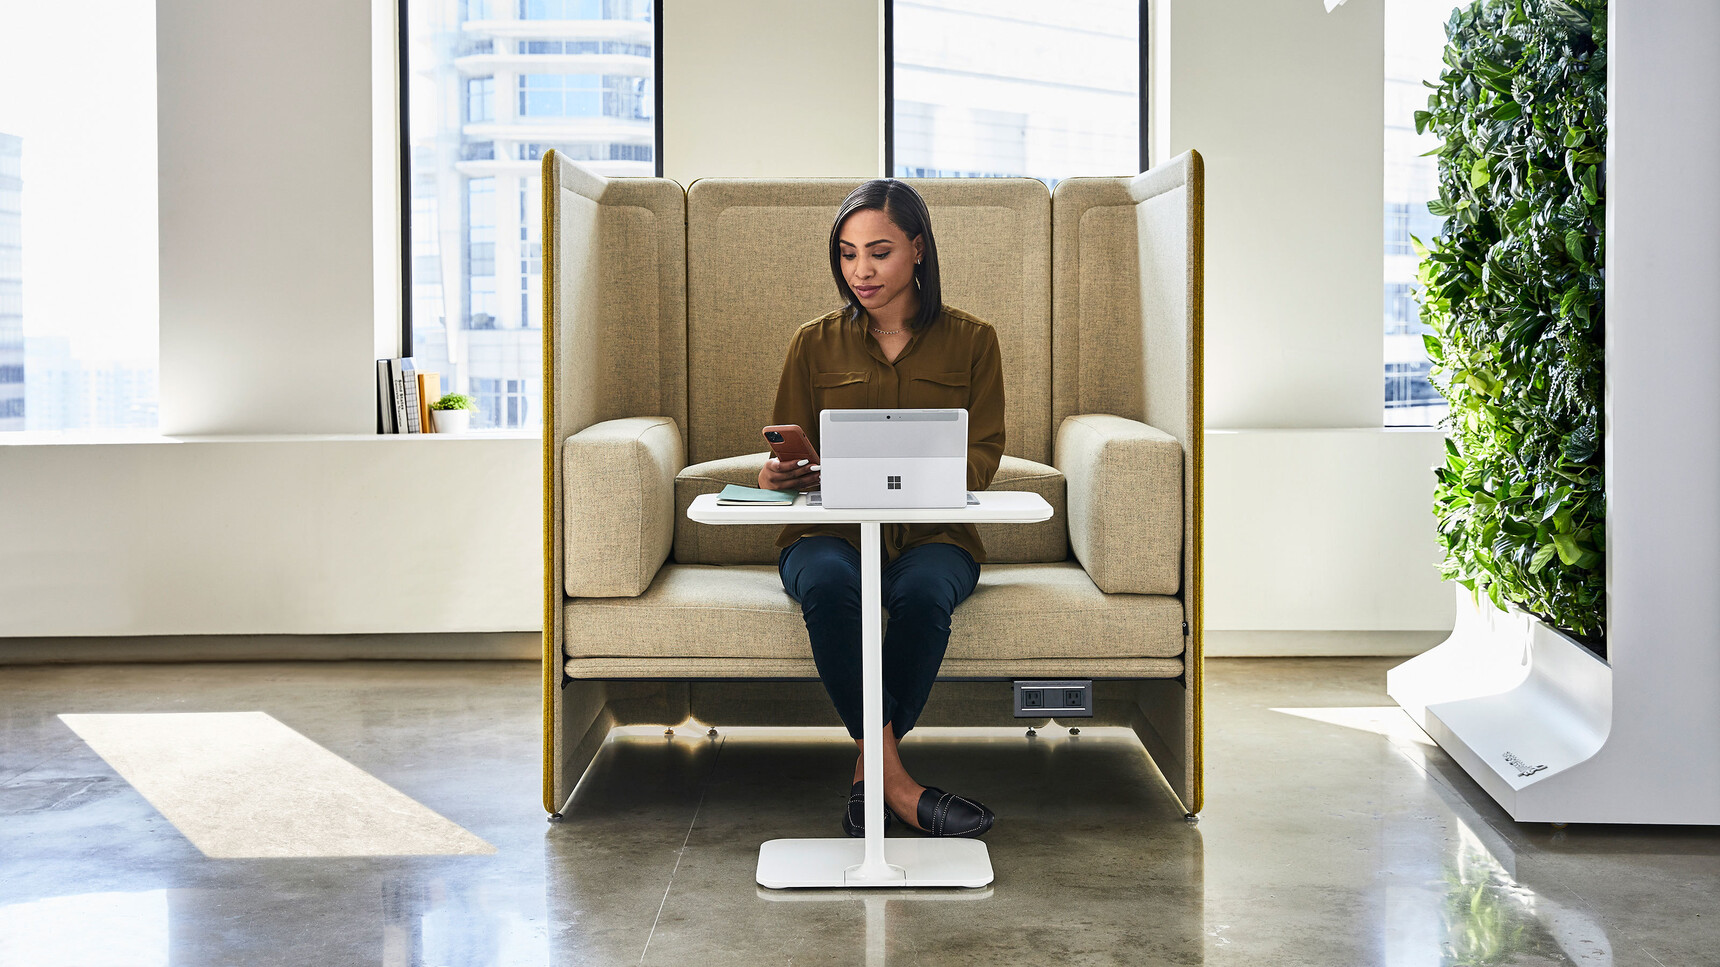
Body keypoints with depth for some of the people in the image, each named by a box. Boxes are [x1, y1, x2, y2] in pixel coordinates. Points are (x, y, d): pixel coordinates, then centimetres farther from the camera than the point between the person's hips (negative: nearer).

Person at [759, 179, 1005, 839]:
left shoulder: (971, 340, 9)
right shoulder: (815, 344, 12)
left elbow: (983, 456, 1)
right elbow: (789, 454, 11)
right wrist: (777, 476, -15)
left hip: (932, 535, 0)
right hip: (830, 531, 1)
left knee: (924, 590, -36)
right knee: (827, 582, -36)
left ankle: (870, 779, -21)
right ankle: (898, 783, -31)